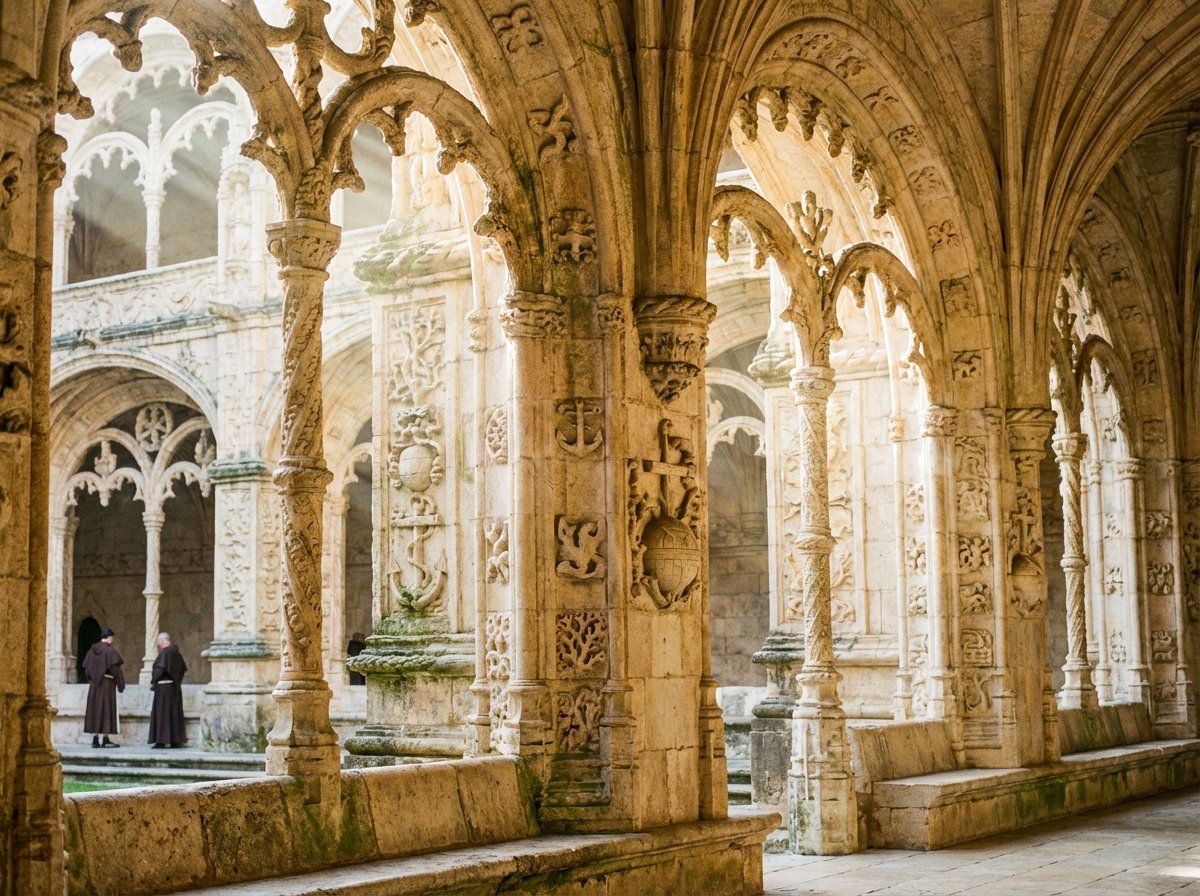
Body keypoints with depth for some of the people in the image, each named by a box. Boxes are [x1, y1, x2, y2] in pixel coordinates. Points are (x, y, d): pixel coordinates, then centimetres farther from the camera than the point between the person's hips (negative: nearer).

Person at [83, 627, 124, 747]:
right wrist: (120, 683, -6)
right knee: (107, 710, -2)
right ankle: (106, 740, -4)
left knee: (95, 710, 8)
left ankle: (95, 739, 5)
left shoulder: (92, 650, 8)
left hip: (94, 685, 6)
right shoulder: (110, 650, -11)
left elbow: (86, 667, 10)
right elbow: (115, 668, -15)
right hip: (107, 683, -6)